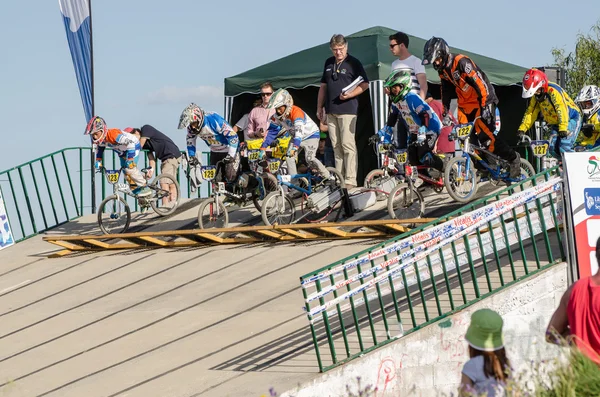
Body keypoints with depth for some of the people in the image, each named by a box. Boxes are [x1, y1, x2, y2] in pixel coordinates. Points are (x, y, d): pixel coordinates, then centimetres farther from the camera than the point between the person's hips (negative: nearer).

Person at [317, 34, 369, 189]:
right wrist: (319, 107, 20)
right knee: (336, 146, 7)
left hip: (347, 110, -6)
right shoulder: (329, 63, 17)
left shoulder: (353, 63, -2)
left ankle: (350, 180, -12)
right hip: (330, 111, 6)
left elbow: (364, 85, -5)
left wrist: (349, 94, -18)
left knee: (348, 145, -11)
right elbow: (323, 86, 24)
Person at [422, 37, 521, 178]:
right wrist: (445, 114, 10)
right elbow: (446, 92, 13)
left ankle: (513, 158, 1)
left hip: (483, 99, -8)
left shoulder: (462, 62, -24)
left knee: (485, 136, -17)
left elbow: (480, 83, -29)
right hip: (466, 104, 8)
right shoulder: (442, 70, 2)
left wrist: (485, 106, -32)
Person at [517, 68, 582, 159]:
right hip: (555, 123, 8)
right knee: (553, 149, -7)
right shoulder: (535, 96, -1)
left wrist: (563, 129, -44)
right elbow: (530, 112, 0)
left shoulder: (553, 91, -27)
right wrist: (522, 129, -11)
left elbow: (562, 110, -36)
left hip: (571, 119, -8)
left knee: (564, 148, -23)